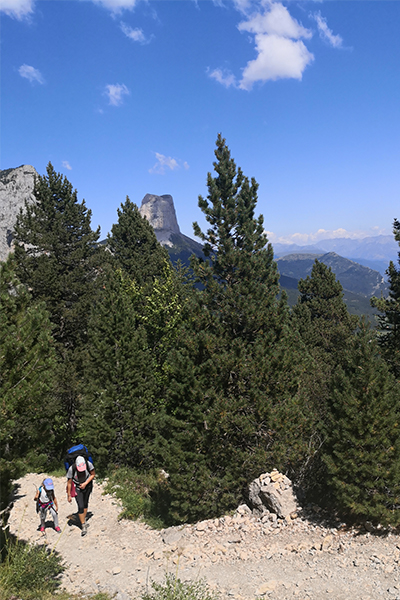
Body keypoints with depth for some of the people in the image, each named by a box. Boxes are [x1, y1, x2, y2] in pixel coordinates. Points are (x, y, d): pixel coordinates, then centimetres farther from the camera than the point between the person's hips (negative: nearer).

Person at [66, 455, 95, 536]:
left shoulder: (89, 464, -28)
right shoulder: (71, 469, -31)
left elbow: (93, 475, -9)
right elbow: (69, 482, -16)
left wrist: (85, 483, -20)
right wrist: (69, 495, -6)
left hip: (87, 486, 2)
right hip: (77, 488, -2)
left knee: (85, 503, 15)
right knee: (81, 506, -7)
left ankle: (84, 520, 36)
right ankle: (83, 526, 7)